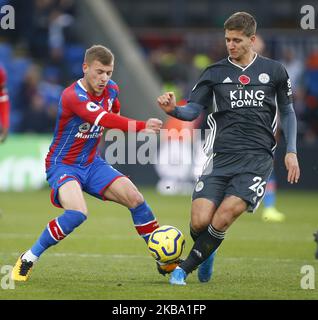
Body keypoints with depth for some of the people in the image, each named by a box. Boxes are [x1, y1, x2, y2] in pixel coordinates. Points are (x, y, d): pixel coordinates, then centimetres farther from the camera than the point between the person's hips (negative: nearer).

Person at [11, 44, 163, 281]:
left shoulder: (111, 90, -2)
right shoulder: (72, 96, -26)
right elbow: (103, 119, -43)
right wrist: (141, 126, -53)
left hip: (92, 164, 7)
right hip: (62, 165, -7)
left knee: (135, 199, -9)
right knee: (77, 213, -32)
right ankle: (28, 259, -15)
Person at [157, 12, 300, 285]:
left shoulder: (274, 71, 9)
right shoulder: (215, 73, 9)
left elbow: (287, 111, 18)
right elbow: (193, 111, 5)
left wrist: (291, 151, 9)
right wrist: (173, 109, -17)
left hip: (258, 157, -1)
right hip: (222, 157, 1)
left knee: (225, 214, -21)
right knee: (199, 221, -12)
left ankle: (186, 268, -3)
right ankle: (206, 252, 24)